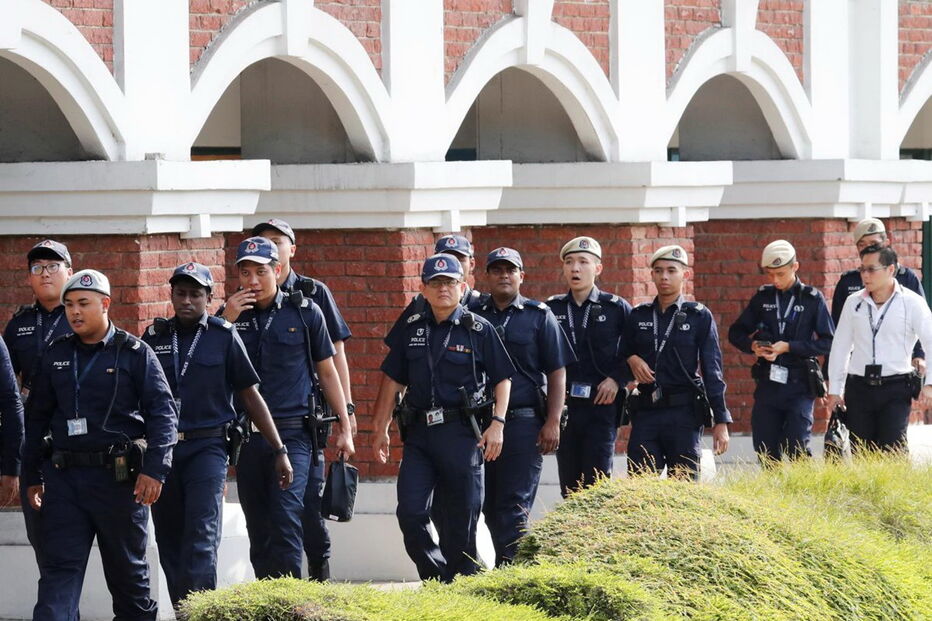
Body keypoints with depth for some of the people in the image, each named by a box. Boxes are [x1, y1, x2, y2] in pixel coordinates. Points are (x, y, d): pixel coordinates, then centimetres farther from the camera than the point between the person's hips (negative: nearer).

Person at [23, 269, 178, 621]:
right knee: (59, 568, -6)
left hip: (119, 475, -3)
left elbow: (163, 412, -4)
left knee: (128, 570, 9)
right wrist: (32, 476, 14)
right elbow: (37, 416, 17)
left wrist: (154, 469, -14)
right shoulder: (56, 355, 11)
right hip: (64, 477, 3)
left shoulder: (135, 354, 0)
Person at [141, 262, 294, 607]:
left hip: (207, 448, -3)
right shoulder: (154, 338, 10)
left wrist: (279, 450, 4)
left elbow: (251, 396, 5)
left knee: (201, 537, -14)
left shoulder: (224, 336, 3)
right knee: (169, 543, 6)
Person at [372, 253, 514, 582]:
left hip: (462, 433, -3)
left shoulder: (479, 330, 1)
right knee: (410, 512, -7)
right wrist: (380, 429, 13)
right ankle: (435, 577, 8)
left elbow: (502, 379, 3)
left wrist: (497, 423, -8)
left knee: (461, 520, 0)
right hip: (419, 432, 3)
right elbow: (393, 381, 16)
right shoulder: (412, 329, 11)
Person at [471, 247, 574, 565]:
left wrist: (553, 422, -6)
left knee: (515, 503, -8)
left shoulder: (539, 316, 5)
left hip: (524, 421, -4)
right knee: (490, 506, 7)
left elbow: (557, 372, 2)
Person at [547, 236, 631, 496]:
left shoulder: (616, 308, 2)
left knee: (597, 482, -8)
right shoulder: (551, 309, 8)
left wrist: (616, 378, -7)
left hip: (601, 405, -3)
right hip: (563, 405, 3)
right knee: (569, 484, 5)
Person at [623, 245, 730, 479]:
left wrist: (721, 421, -6)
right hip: (645, 413, 3)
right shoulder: (639, 315, 11)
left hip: (684, 413, -3)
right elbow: (623, 352, 23)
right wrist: (632, 360, -2)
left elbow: (712, 371, 0)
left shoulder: (700, 316, 1)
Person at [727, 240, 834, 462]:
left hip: (799, 385, -4)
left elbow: (828, 342, -4)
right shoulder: (763, 297, 9)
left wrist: (788, 347, -13)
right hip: (767, 383, 4)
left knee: (797, 447, -14)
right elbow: (736, 333, 16)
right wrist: (752, 345, -6)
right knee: (765, 450, 4)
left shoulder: (812, 299, 0)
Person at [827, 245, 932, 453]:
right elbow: (840, 347, 14)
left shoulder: (912, 303, -3)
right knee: (861, 454, 3)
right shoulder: (854, 303, 7)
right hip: (859, 387, 3)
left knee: (893, 451, -12)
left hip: (896, 389, -3)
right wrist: (834, 390, 12)